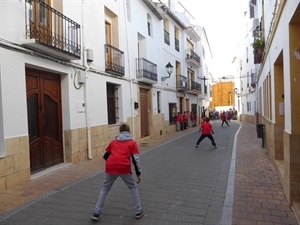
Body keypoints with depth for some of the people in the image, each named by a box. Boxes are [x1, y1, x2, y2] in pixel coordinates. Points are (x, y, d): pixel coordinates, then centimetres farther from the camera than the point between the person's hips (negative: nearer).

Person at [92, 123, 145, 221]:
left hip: (110, 167, 2)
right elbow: (136, 159, 5)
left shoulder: (114, 142, 23)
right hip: (124, 168, -2)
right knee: (133, 188, 21)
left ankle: (96, 213, 23)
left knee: (105, 189, 23)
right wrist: (138, 173, 11)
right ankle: (138, 211, 25)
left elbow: (105, 155, 27)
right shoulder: (132, 142, 14)